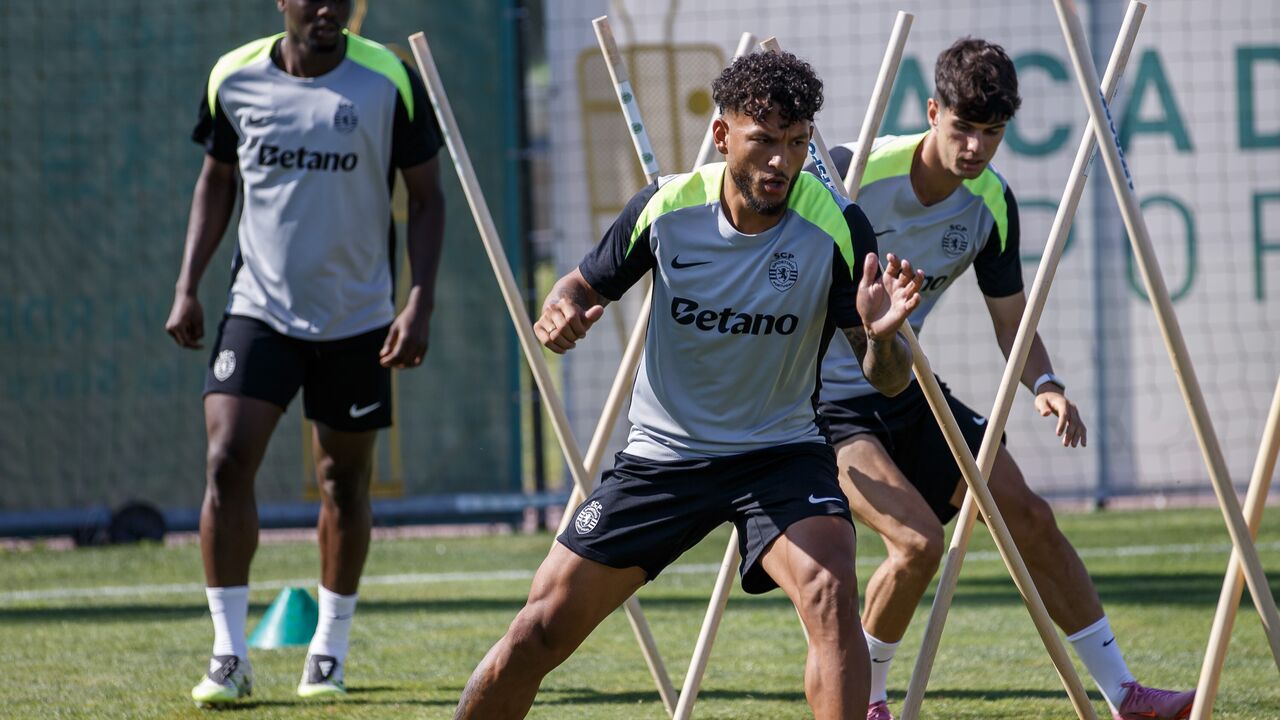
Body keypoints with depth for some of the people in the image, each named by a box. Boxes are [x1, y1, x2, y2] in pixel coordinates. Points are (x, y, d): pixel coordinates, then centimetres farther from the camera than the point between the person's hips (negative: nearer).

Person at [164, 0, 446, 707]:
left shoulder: (388, 81, -9)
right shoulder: (234, 77, -3)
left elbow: (426, 197, -2)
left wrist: (419, 302, -11)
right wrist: (188, 286, 5)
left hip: (357, 317, -1)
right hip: (259, 306, 1)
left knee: (344, 480, 7)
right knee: (227, 461, -13)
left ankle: (329, 649, 23)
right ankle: (229, 655, -7)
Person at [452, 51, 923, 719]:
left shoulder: (835, 226, -16)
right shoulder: (666, 207, -12)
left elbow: (887, 380, -13)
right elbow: (584, 284, 6)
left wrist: (883, 337, -37)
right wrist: (561, 308, -18)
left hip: (780, 451, -1)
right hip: (660, 456, 1)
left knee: (830, 594, -31)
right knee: (539, 632, 0)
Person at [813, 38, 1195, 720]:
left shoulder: (992, 204, -3)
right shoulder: (854, 171, -21)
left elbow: (1012, 321, 7)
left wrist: (1045, 384, -13)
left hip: (906, 389, 7)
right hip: (826, 400, -7)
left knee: (1028, 515, 3)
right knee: (918, 541, -23)